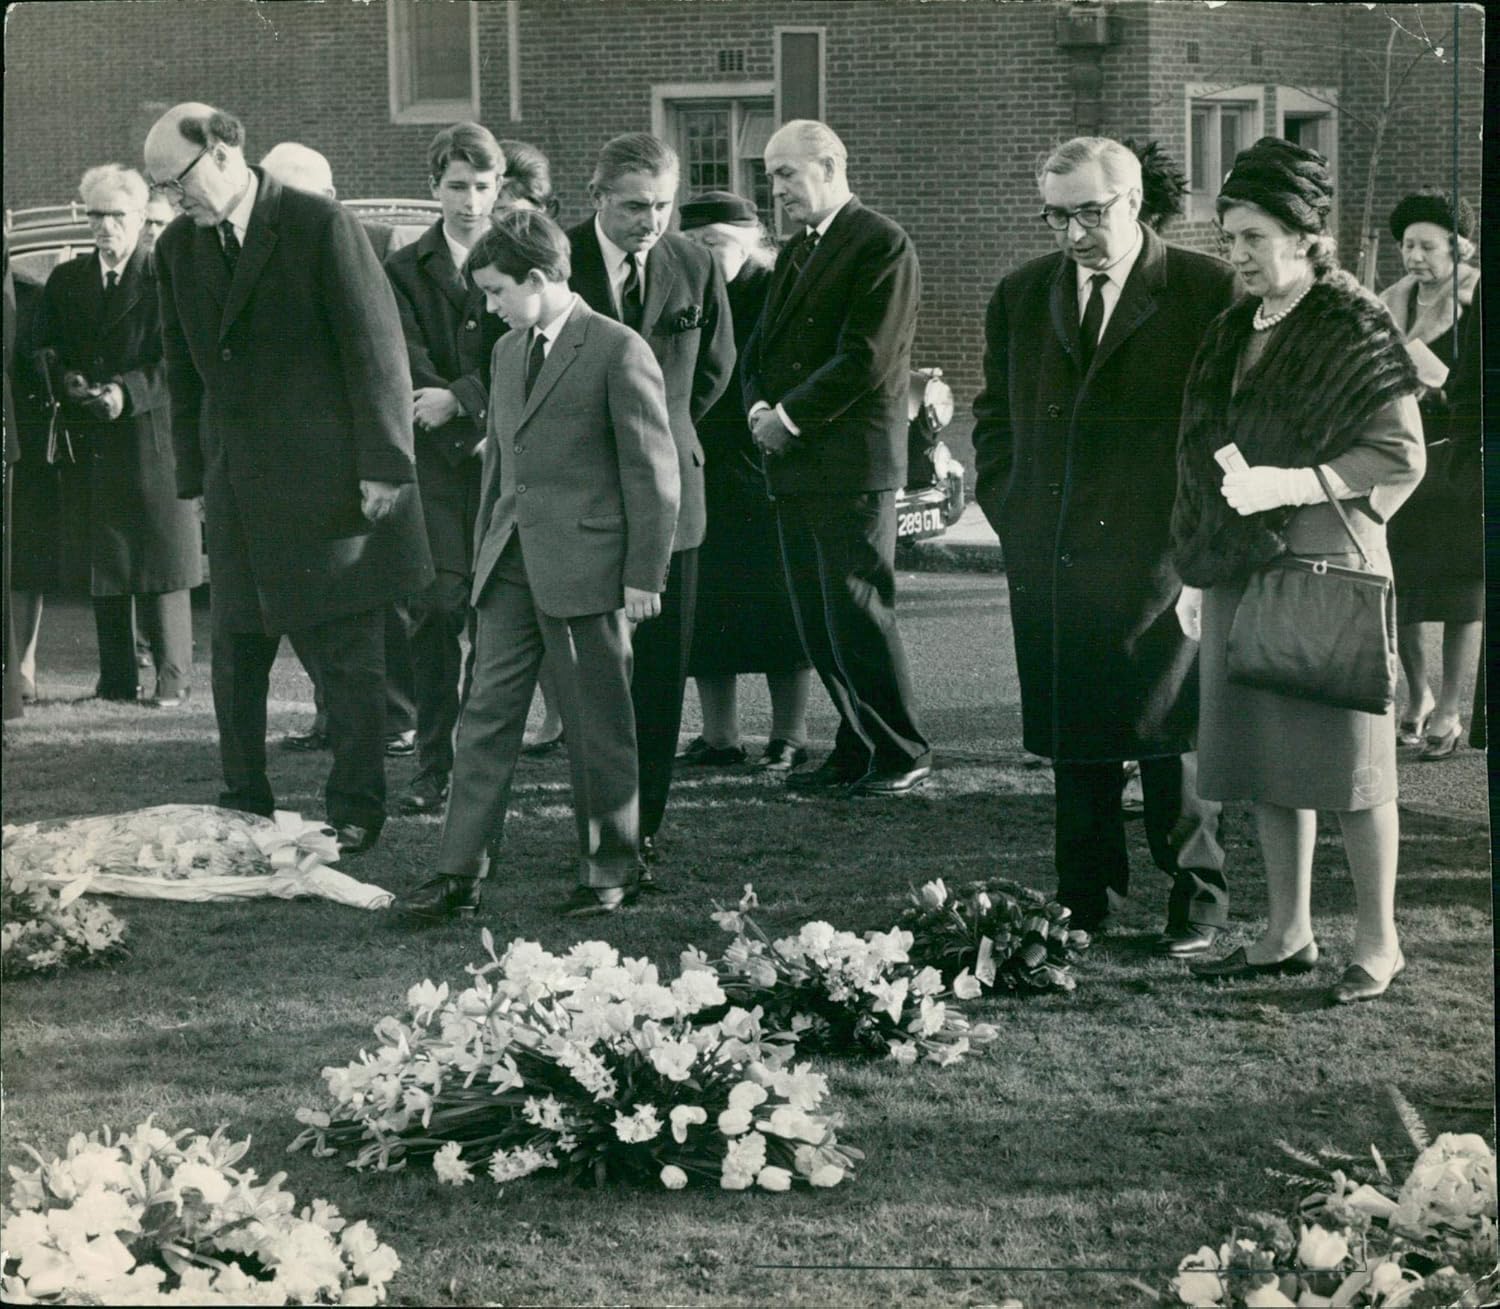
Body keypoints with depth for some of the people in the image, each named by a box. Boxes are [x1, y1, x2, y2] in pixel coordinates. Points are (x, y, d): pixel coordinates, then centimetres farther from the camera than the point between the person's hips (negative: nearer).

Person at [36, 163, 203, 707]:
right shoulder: (66, 281, 13)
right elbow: (44, 351, 14)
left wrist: (127, 392, -18)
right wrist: (65, 380, -7)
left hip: (150, 436, -4)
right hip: (88, 442, 4)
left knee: (161, 559, -2)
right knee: (103, 562, 7)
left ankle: (173, 675, 4)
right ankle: (117, 678, 13)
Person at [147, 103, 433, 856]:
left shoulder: (322, 227, -10)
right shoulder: (178, 249, 8)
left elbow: (377, 349, -11)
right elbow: (185, 372, 15)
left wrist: (382, 467, -12)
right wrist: (196, 476, 10)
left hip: (328, 479, -6)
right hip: (239, 490, 6)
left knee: (349, 657, 1)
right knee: (234, 654, 7)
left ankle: (356, 812, 10)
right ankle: (245, 809, 16)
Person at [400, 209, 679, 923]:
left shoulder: (617, 351, -9)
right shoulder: (507, 351, 14)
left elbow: (653, 470, -9)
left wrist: (644, 574, -11)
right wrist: (484, 552, 19)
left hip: (586, 566, -7)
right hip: (511, 565, 7)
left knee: (597, 724, 4)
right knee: (486, 715, 2)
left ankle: (612, 869, 16)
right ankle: (460, 873, 3)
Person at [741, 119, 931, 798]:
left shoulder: (882, 246, -8)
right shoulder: (795, 252, 20)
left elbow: (867, 358, -16)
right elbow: (761, 346, 21)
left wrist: (790, 416, -13)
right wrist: (761, 407, 0)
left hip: (851, 461, -8)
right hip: (794, 462, 8)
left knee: (857, 612, -7)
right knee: (816, 621, 8)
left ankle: (904, 756, 2)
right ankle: (858, 749, 16)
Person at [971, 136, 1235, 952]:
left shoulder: (1208, 292, -3)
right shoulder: (1021, 295, 12)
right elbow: (995, 415, 20)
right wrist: (1007, 508, 10)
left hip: (1158, 552, -4)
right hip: (1047, 555, 4)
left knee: (1169, 731, -1)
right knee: (1072, 736, 9)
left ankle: (1197, 901, 11)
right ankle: (1085, 899, 19)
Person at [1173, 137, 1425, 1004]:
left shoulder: (1353, 325, -7)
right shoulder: (1236, 330, 13)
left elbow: (1399, 453, -10)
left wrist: (1293, 484, -20)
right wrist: (1198, 574, 16)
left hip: (1323, 568, -7)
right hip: (1240, 572, 7)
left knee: (1344, 755, -2)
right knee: (1265, 762, 9)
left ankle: (1378, 942, 7)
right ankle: (1288, 934, 19)